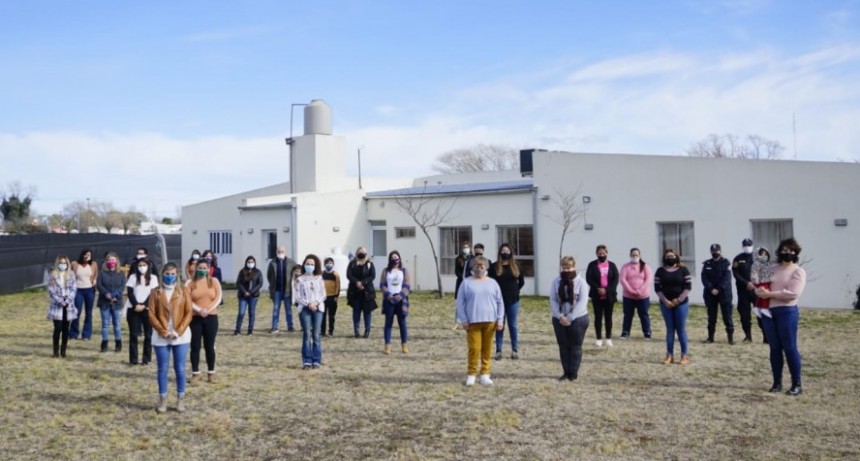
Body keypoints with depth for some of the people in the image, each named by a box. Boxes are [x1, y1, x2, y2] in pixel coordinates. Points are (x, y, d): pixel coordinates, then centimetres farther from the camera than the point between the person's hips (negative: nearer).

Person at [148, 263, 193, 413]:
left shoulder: (183, 291, 3)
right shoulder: (156, 292, 2)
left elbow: (189, 313, -1)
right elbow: (151, 315, -2)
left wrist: (178, 331, -11)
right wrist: (164, 332, -11)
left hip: (181, 336, 0)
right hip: (161, 337, 0)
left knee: (180, 369, 3)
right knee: (163, 369, 5)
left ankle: (180, 400, 12)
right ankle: (162, 400, 13)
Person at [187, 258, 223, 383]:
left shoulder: (214, 281, 6)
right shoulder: (190, 283, 2)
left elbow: (218, 298, -3)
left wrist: (208, 310, -15)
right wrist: (199, 310, -19)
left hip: (211, 318, 1)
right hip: (195, 318, -1)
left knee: (209, 346, 6)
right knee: (195, 346, 2)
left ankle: (211, 373, 15)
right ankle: (195, 373, 11)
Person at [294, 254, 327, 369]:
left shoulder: (319, 278, 9)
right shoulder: (300, 279, 4)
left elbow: (323, 294, 7)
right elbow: (297, 297, 0)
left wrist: (316, 302, -11)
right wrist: (308, 304, -12)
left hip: (318, 308, 1)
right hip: (305, 309, -1)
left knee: (316, 335, 0)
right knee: (306, 335, -5)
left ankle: (316, 360, 2)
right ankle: (307, 361, -3)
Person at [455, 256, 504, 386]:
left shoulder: (492, 283, 10)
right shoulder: (466, 283, 3)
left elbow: (500, 302, 11)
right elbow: (460, 303, 2)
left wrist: (500, 319, 3)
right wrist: (464, 320, -5)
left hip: (490, 321, 2)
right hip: (473, 321, -2)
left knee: (487, 349, 5)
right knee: (474, 348, -5)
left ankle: (485, 374, 13)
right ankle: (471, 374, 5)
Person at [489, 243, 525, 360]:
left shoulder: (516, 266, 3)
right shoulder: (494, 266, -3)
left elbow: (522, 281, 13)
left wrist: (515, 290, 7)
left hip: (513, 300, 1)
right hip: (499, 300, -1)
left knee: (513, 325, 9)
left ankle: (515, 350, 15)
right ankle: (498, 351, 9)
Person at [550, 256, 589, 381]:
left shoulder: (581, 282, -6)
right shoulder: (556, 282, 3)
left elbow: (582, 302, -13)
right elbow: (553, 300, -2)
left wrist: (570, 318, -18)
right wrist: (560, 316, -15)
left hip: (578, 319, -3)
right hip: (559, 319, 3)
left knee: (575, 347, 3)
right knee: (563, 347, 8)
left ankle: (574, 373, 11)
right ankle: (566, 372, 17)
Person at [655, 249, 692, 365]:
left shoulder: (683, 270, 1)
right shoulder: (660, 271, 5)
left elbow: (688, 287, -3)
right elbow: (657, 288, 1)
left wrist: (679, 299, -12)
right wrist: (665, 301, -10)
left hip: (681, 303, -2)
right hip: (666, 304, 2)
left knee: (681, 329, 0)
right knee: (670, 329, 5)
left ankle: (684, 355, 5)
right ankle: (669, 355, 7)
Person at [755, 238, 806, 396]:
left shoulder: (798, 271, -3)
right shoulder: (773, 269, 15)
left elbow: (793, 293, -16)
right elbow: (760, 286, 15)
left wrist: (770, 294, -16)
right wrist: (760, 291, -10)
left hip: (787, 312, -5)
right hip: (769, 312, 5)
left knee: (789, 347, -5)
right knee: (774, 348, 9)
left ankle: (797, 384, 2)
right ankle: (777, 382, 16)